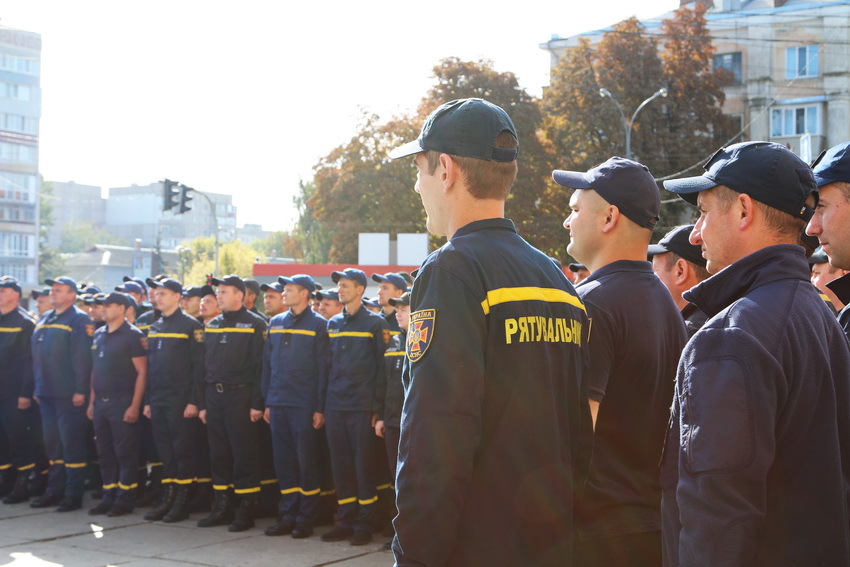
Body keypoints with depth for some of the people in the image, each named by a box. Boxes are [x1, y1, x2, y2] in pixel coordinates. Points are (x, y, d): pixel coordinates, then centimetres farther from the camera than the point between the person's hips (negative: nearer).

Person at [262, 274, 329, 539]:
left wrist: (320, 408, -10)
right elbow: (267, 363, 15)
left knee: (307, 462, 0)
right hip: (278, 404, 5)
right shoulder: (275, 323, 13)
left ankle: (306, 517, 8)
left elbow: (323, 368, -6)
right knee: (283, 462, 8)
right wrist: (267, 402, 10)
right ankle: (288, 515, 16)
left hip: (304, 405, -5)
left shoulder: (318, 325, -3)